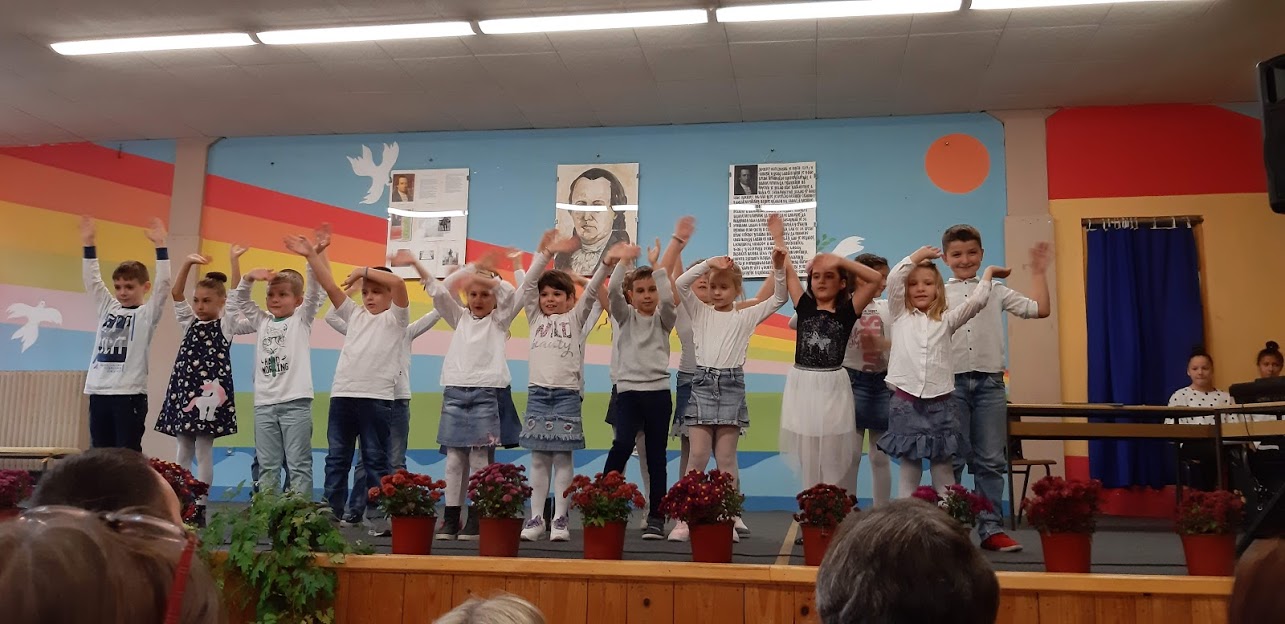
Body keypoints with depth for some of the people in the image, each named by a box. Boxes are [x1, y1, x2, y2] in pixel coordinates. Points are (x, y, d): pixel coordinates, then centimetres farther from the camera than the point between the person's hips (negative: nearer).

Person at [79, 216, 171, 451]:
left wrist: (160, 245, -16)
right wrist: (88, 243, 10)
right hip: (99, 390, 6)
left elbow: (163, 284, -11)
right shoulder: (107, 308, 15)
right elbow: (92, 280, 16)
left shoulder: (147, 313, 0)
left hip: (129, 393, -6)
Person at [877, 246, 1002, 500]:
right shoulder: (900, 316, 7)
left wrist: (988, 273, 12)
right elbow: (893, 278, -5)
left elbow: (976, 301, 1)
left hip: (939, 403, 1)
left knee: (943, 467, 5)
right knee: (909, 467, 5)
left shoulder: (946, 320, 10)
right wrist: (919, 255, 1)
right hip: (906, 403, -1)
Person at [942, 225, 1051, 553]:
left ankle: (991, 529, 12)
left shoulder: (996, 291, 10)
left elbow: (1040, 309, 5)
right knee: (951, 459, 3)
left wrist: (1038, 272, 5)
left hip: (990, 382, 2)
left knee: (991, 461, 5)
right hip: (952, 381, -1)